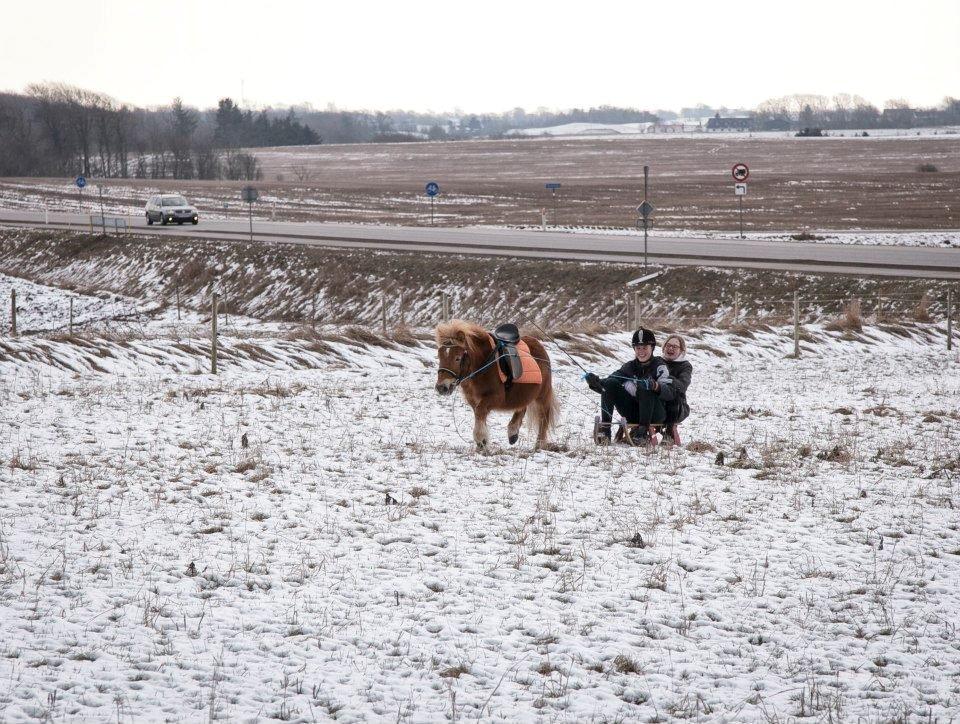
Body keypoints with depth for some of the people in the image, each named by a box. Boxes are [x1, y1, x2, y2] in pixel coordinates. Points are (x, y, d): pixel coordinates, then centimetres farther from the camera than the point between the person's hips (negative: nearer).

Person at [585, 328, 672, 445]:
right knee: (610, 383, -12)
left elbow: (670, 393, -19)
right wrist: (595, 383, -19)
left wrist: (656, 386, -42)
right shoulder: (630, 367, 12)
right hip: (633, 415, 5)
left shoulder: (659, 366, -2)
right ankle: (604, 428, -22)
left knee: (644, 386, -31)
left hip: (655, 413, -5)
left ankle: (644, 431, -32)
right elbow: (608, 387, 4)